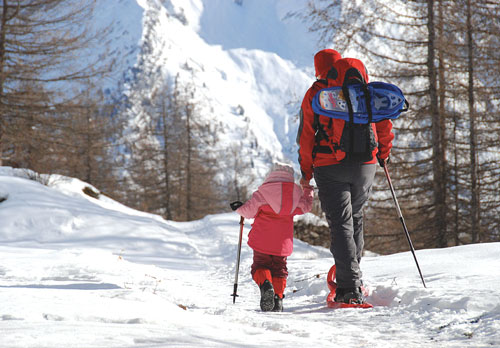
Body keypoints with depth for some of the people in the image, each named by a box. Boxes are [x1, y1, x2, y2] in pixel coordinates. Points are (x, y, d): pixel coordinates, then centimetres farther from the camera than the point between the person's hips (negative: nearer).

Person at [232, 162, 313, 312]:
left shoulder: (263, 192, -5)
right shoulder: (296, 192, 6)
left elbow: (250, 210, -5)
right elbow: (305, 206, 23)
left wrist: (240, 208, 17)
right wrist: (308, 190, 40)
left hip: (262, 241, -3)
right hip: (283, 242, 3)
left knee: (260, 266, 7)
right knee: (279, 269, 15)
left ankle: (265, 283, -26)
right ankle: (278, 297, -2)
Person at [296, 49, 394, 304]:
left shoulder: (315, 93, 0)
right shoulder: (366, 89, 8)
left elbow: (306, 136, -2)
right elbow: (384, 123, 11)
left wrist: (306, 172, 4)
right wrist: (383, 154, 25)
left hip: (330, 166, -3)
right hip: (365, 164, 3)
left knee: (340, 224, -3)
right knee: (355, 218, 20)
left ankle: (350, 287, -14)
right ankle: (353, 281, 26)